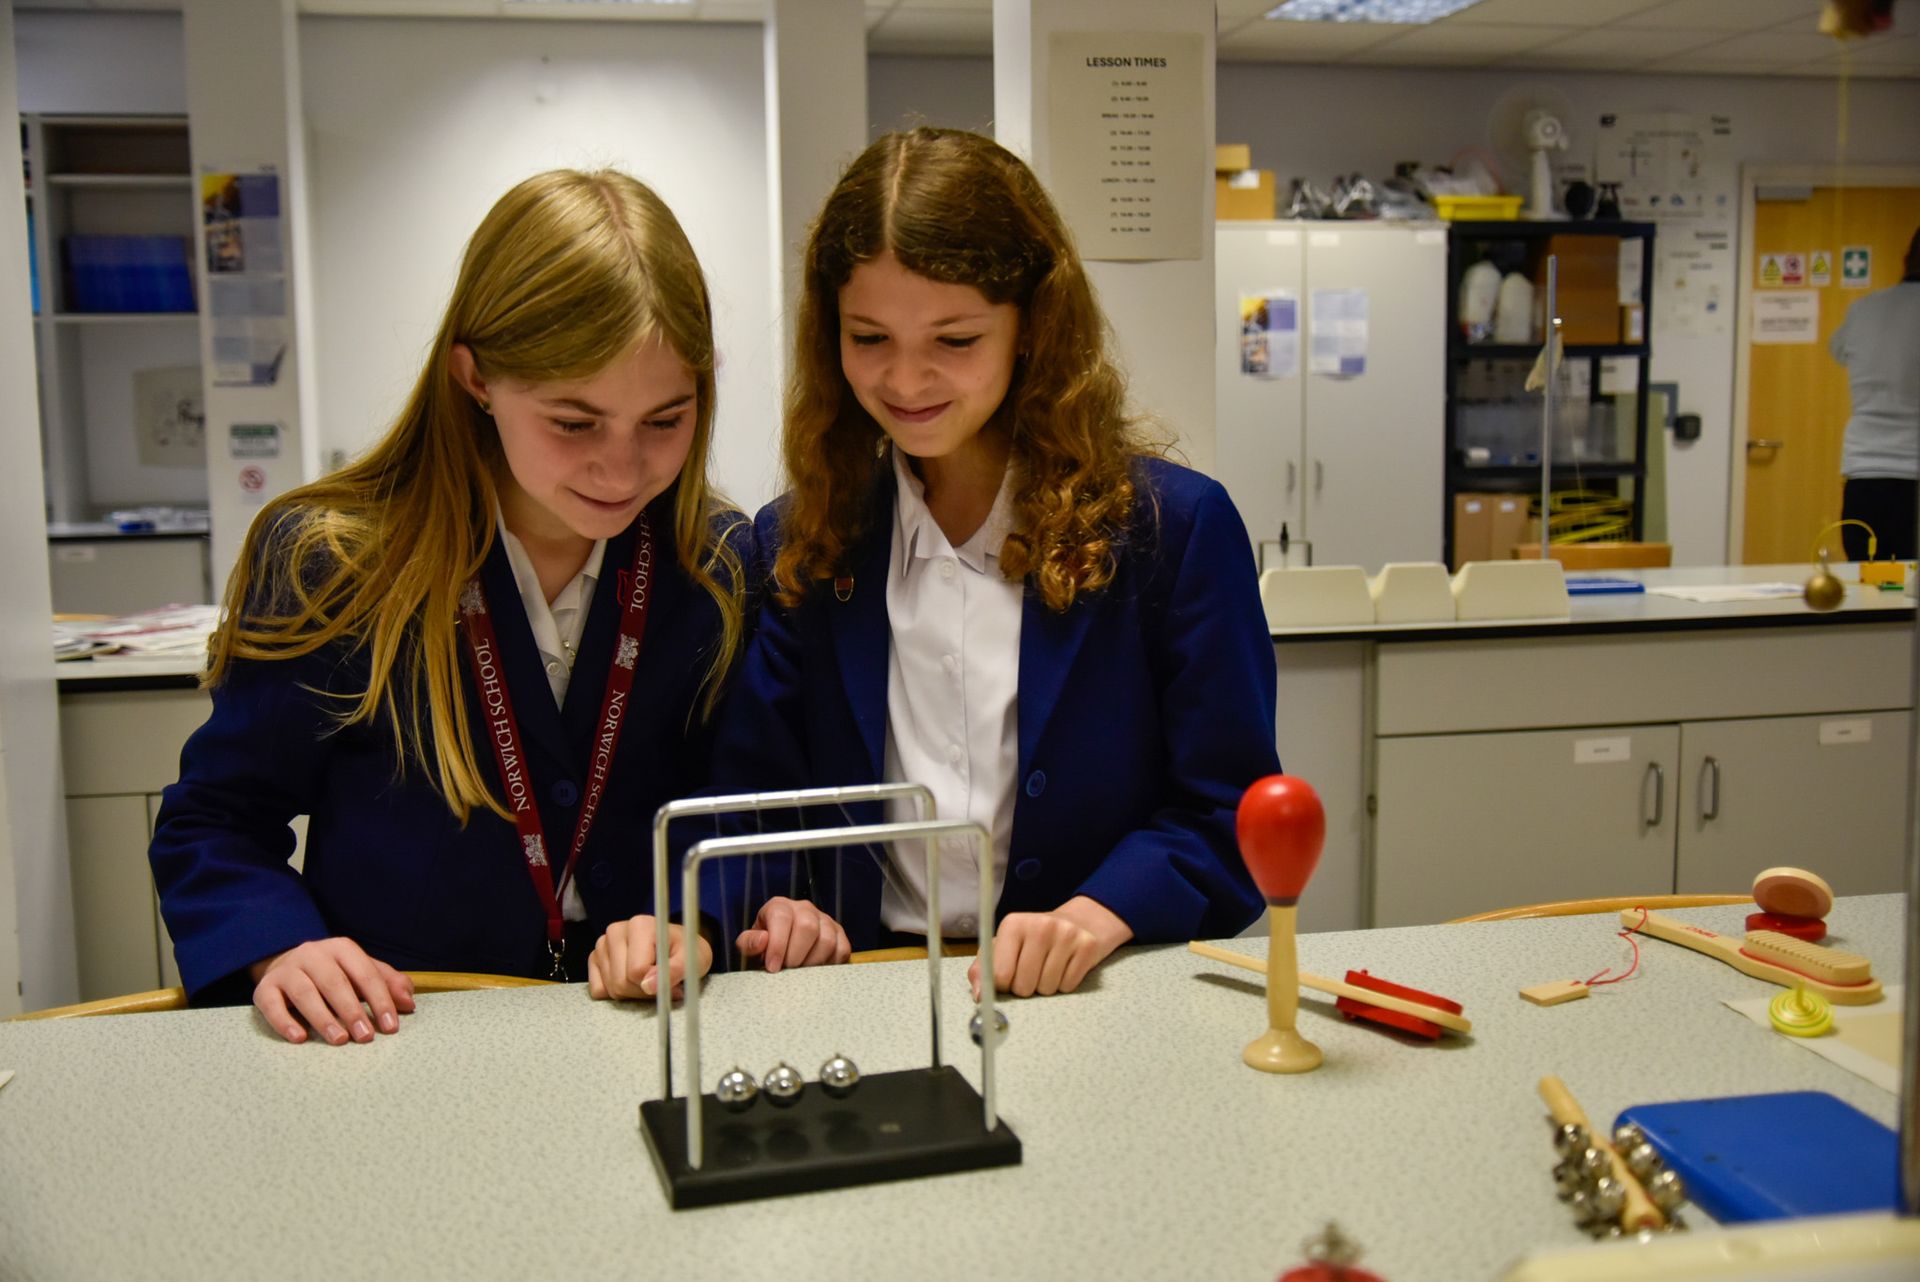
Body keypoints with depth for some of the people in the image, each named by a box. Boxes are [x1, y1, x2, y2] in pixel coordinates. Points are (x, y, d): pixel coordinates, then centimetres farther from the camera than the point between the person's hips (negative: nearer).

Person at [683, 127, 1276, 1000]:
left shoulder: (1174, 527, 2)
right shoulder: (793, 544, 10)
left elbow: (1230, 815, 0)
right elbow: (750, 792, 13)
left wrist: (1098, 915, -17)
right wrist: (771, 905, -8)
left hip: (1112, 1005, -2)